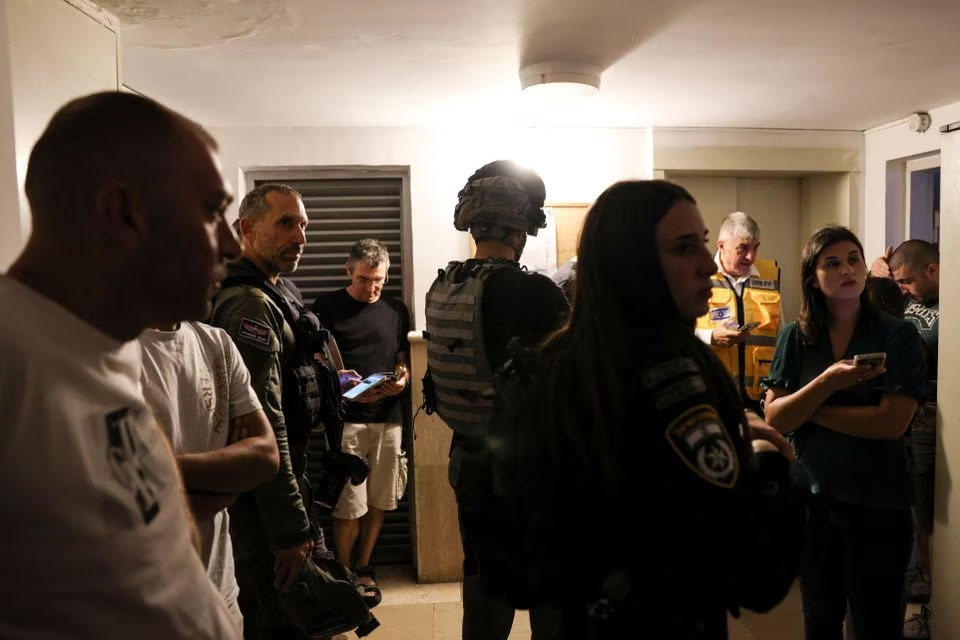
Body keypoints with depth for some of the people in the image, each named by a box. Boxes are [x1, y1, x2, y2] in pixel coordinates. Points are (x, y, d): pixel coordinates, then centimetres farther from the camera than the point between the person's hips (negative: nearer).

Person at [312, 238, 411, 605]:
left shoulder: (396, 310, 11)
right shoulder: (328, 307, -2)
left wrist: (403, 376, -6)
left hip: (389, 417, 4)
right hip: (347, 418, -4)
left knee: (379, 501, 11)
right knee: (350, 506, -3)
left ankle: (363, 568, 30)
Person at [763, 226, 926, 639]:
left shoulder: (898, 337, -9)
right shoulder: (794, 339, -2)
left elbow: (892, 422, -18)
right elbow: (774, 418, -10)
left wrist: (807, 409, -13)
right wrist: (829, 382, -23)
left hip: (878, 503, -2)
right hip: (812, 497, 3)